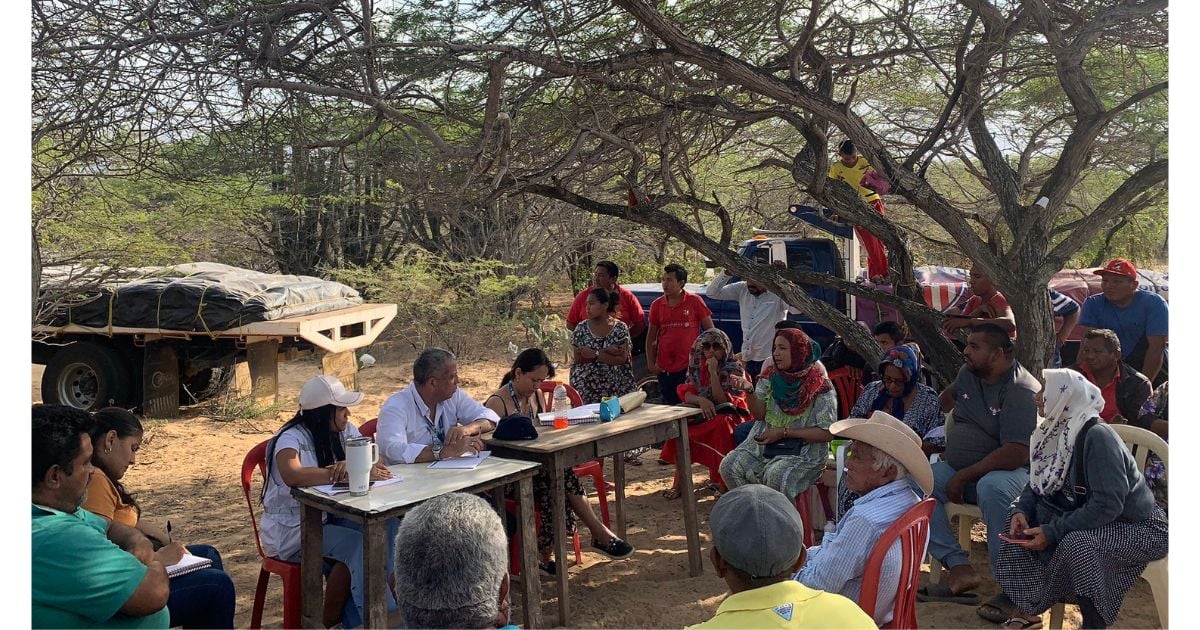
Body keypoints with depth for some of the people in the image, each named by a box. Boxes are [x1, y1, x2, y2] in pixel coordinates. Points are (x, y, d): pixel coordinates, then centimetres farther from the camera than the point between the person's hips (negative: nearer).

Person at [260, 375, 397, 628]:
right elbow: (292, 475, -39)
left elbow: (374, 460, -7)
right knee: (356, 544, -28)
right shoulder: (292, 438, -18)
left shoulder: (344, 431, 2)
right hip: (289, 528, -6)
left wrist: (350, 465, -31)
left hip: (329, 517, 7)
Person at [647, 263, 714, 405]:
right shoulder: (657, 305, 5)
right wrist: (651, 364, 5)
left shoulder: (695, 301, -3)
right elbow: (651, 337, 12)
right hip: (664, 370, 3)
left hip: (689, 367, -3)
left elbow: (710, 331, 2)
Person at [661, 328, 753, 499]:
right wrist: (700, 400, -26)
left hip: (728, 415, -4)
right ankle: (679, 480, -19)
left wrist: (713, 372, -22)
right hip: (702, 414, 4)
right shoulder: (698, 367, 5)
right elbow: (686, 394, -4)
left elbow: (722, 401, -16)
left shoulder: (734, 369, -7)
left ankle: (722, 482, -31)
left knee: (722, 424, -38)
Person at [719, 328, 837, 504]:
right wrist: (749, 392, -19)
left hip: (804, 451, -5)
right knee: (729, 466, -16)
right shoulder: (770, 376, 5)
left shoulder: (820, 386, -10)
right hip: (765, 442, 5)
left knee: (776, 476, -33)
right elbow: (759, 414, 1)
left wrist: (784, 432, -16)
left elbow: (827, 433, -10)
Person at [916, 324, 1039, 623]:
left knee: (991, 488, -41)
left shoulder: (1021, 391, -18)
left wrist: (963, 477, -21)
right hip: (960, 468, 8)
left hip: (1011, 472, -7)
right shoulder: (968, 374, 6)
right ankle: (960, 569, -22)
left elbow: (1016, 455, -26)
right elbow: (947, 399, 33)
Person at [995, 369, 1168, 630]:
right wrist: (1021, 510, -12)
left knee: (1075, 543, -35)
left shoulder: (1096, 436, -25)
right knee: (1020, 520, 0)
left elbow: (1108, 505, -30)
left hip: (1139, 528, -9)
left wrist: (1052, 532, -28)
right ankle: (1027, 607, 6)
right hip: (1090, 520, 9)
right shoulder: (1058, 430, 0)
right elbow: (1038, 483, 9)